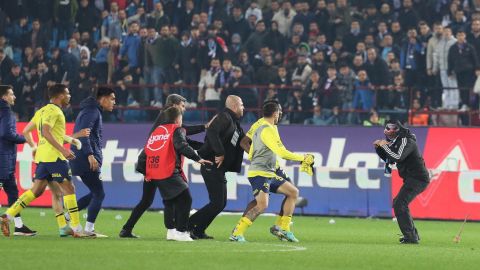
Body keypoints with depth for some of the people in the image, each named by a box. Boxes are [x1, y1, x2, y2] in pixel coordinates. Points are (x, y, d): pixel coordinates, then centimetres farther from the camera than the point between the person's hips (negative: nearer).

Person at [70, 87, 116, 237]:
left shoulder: (94, 111, 21)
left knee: (95, 193, 14)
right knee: (99, 194, -5)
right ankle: (89, 229, -4)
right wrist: (90, 155, -29)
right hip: (87, 161, -10)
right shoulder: (92, 111, -11)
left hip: (85, 161, 10)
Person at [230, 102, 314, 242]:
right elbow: (282, 152, -22)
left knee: (293, 192, 12)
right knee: (262, 204, -26)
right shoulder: (268, 130, -14)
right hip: (259, 174, -11)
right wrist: (303, 158, -13)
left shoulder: (259, 128, 19)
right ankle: (237, 233, -22)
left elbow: (250, 155, 25)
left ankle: (284, 229, 11)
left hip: (269, 174, 11)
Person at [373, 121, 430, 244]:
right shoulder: (397, 141, 17)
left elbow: (398, 157, -28)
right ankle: (413, 234, 27)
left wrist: (384, 146, -17)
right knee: (398, 203, 22)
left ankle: (410, 237, -23)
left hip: (417, 178, -11)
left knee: (400, 205, -19)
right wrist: (379, 147, 6)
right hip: (413, 179, 11)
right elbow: (387, 158, 23)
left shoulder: (406, 141, -14)